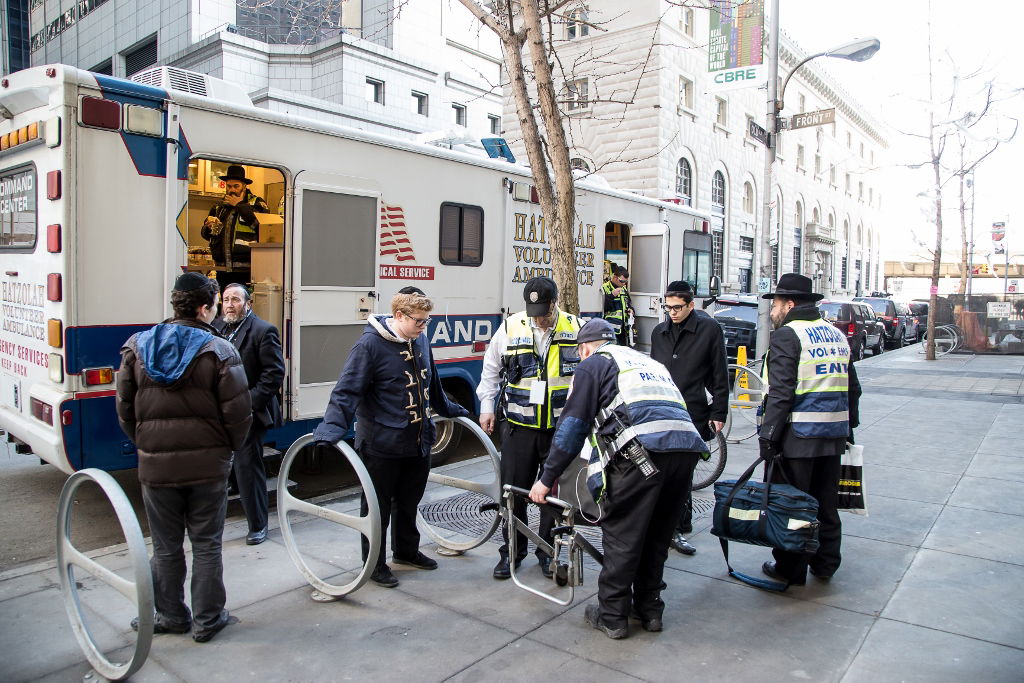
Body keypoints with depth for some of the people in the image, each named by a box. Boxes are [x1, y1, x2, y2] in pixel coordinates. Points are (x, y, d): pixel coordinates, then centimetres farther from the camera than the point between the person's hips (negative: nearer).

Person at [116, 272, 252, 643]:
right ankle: (207, 620, 22)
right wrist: (229, 447, 4)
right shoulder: (219, 351, -12)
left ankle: (170, 616, 31)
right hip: (207, 463, -2)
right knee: (206, 545, 12)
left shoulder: (137, 347, 0)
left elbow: (124, 408, 3)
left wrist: (145, 443, 15)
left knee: (166, 546, 17)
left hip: (155, 464, 3)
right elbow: (238, 411, -14)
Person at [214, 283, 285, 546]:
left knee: (248, 466, 0)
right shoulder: (217, 328, 10)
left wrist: (251, 401, -16)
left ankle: (258, 524, 14)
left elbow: (274, 373, -12)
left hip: (247, 413, -6)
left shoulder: (263, 331, -9)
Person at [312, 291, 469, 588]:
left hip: (418, 441, 7)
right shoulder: (370, 343, -17)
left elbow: (432, 384, 22)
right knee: (378, 506, 7)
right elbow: (347, 390, -20)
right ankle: (374, 563, 23)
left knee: (409, 500, 21)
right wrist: (331, 429, -31)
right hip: (381, 444, -7)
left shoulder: (421, 341, 6)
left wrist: (450, 410, 32)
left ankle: (406, 550, 41)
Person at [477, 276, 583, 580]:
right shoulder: (510, 328, -3)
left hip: (561, 428, 0)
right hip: (519, 426, 0)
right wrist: (487, 406, 5)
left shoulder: (577, 329, -3)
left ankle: (548, 551, 27)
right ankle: (512, 551, 24)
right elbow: (490, 370, 10)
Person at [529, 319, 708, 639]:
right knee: (657, 533, 21)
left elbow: (573, 425, 5)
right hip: (689, 446, 7)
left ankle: (611, 616, 16)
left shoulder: (593, 364, 14)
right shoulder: (649, 361, 35)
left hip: (642, 449, -7)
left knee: (621, 533, 6)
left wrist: (547, 478, 12)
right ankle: (650, 609, 32)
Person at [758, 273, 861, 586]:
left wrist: (768, 435, -17)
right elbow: (852, 387, 19)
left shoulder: (787, 335, -12)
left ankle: (791, 569, 13)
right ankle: (825, 565, 29)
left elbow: (780, 392, -19)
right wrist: (849, 425, 27)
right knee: (826, 503, 17)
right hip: (834, 436, 8)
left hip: (799, 436, -8)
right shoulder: (836, 334, 13)